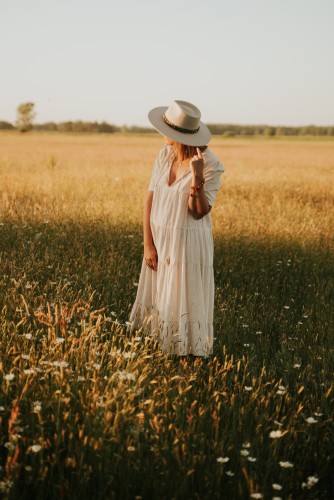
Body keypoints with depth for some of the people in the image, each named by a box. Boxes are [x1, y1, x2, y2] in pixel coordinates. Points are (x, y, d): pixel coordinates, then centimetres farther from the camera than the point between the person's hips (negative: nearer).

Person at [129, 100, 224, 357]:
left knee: (183, 302, 4)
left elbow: (199, 212, -18)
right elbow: (150, 199, -1)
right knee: (158, 298, 15)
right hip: (159, 239, 5)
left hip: (188, 243, -5)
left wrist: (197, 177, -32)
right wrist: (148, 245, -4)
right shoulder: (165, 155, -3)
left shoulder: (211, 165, -18)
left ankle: (188, 351, 22)